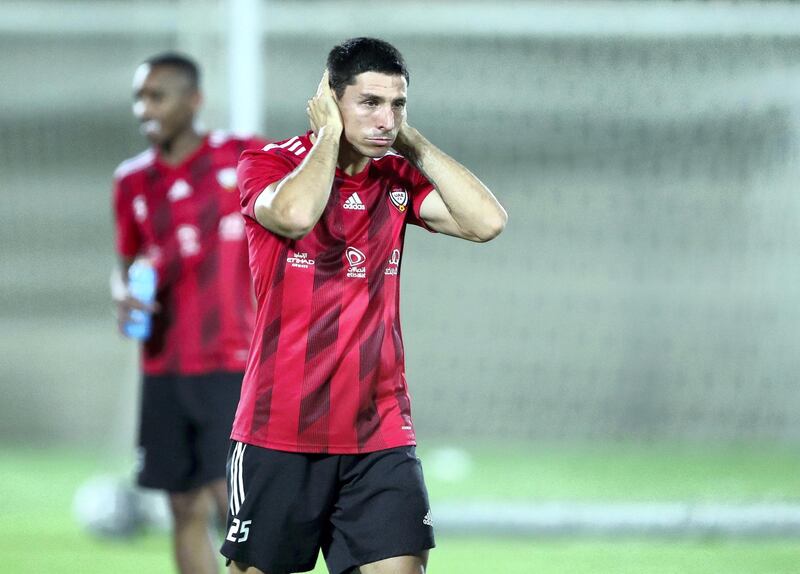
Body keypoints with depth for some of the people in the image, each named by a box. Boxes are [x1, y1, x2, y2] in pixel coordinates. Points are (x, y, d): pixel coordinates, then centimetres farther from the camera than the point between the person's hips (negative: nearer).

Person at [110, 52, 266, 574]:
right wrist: (125, 293, -4)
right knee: (187, 511, 4)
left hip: (235, 365, -4)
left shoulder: (245, 158, -3)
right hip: (165, 370, 4)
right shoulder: (132, 181, 9)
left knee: (234, 500, -14)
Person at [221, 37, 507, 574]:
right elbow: (297, 213, -27)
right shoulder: (268, 165, -4)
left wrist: (411, 140, -4)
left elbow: (487, 221, -9)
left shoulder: (399, 177, 7)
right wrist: (330, 133, -12)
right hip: (278, 433, -2)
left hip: (380, 433, 3)